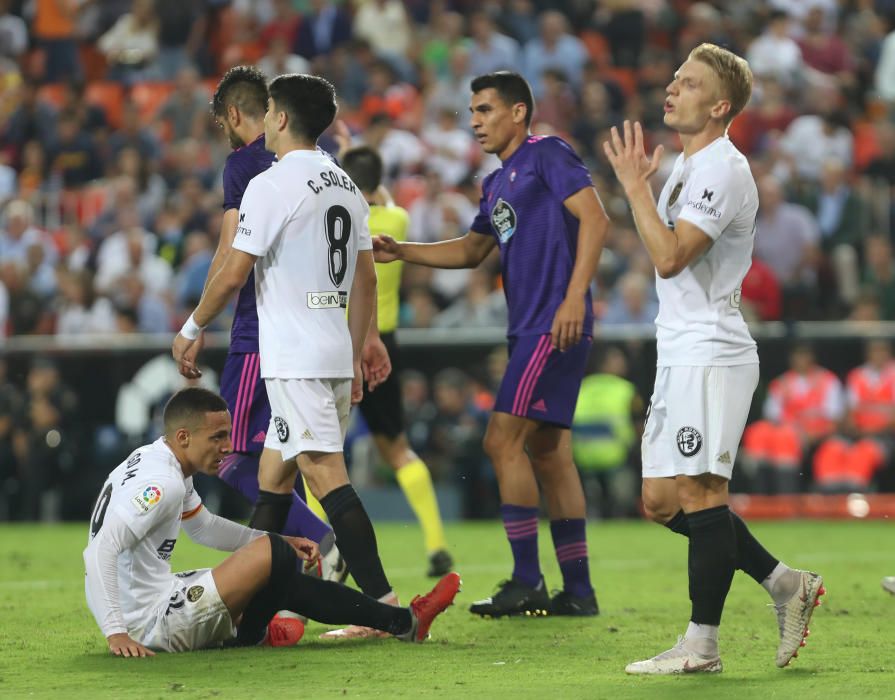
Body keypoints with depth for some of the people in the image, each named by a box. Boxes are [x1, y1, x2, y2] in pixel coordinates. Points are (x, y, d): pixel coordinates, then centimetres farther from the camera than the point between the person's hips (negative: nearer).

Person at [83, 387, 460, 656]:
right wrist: (115, 632, -32)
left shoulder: (157, 463, 12)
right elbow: (100, 551, -28)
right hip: (150, 626, -11)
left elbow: (202, 526, 26)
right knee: (272, 555, -17)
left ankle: (403, 621, 20)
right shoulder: (161, 483, -21)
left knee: (287, 581, 15)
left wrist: (280, 542, 15)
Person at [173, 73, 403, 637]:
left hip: (295, 358, -9)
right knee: (273, 477, 16)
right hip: (336, 355, 9)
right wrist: (357, 356, 23)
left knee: (325, 474, -15)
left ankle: (384, 604, -24)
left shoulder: (272, 185, -10)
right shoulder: (347, 187, 15)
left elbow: (234, 273, -11)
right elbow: (365, 278, 17)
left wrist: (193, 329, 3)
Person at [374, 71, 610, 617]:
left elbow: (594, 218, -16)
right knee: (548, 453, 9)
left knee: (504, 441, -12)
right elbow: (472, 251, 33)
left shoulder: (546, 156, -6)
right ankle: (577, 589, 12)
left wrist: (575, 296, -24)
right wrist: (402, 252, 22)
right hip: (531, 328, 10)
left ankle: (526, 582, -9)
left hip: (555, 326, -10)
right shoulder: (497, 184, 21)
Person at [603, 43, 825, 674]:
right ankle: (786, 584, 16)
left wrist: (635, 184, -16)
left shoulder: (723, 170, -14)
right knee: (663, 501, 9)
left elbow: (670, 257, -22)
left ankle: (702, 645, -6)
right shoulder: (686, 168, 18)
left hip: (711, 355, -10)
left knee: (700, 493, -9)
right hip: (680, 356, 10)